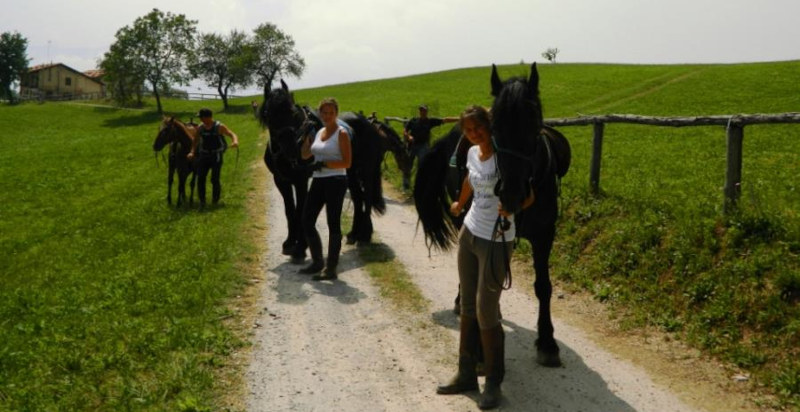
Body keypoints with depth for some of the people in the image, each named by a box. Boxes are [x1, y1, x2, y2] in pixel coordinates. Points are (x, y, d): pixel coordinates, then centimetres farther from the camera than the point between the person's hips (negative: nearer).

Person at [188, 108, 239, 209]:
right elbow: (196, 141, 11)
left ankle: (215, 200, 16)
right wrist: (192, 152, -3)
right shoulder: (200, 128, 4)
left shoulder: (219, 127, -9)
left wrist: (235, 141, -37)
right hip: (204, 155, 4)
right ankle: (202, 201, 7)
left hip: (216, 156, -4)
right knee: (200, 179, -4)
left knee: (215, 179, -5)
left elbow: (232, 134, -15)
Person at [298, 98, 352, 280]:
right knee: (307, 221, 9)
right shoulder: (319, 132, 14)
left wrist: (324, 164, -21)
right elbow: (305, 155, 14)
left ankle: (331, 269, 4)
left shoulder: (342, 133, -7)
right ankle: (317, 262, 23)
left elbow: (347, 162, -12)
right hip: (318, 181, 8)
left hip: (335, 182, -8)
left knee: (333, 224, -2)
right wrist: (306, 135, 1)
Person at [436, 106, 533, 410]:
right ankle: (466, 374, 23)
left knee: (486, 312, -5)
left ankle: (493, 382, 10)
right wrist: (459, 204, 39)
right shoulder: (473, 153, 4)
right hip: (469, 233, 7)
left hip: (496, 241, -7)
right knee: (468, 307, 12)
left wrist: (512, 207, -34)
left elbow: (528, 195, -18)